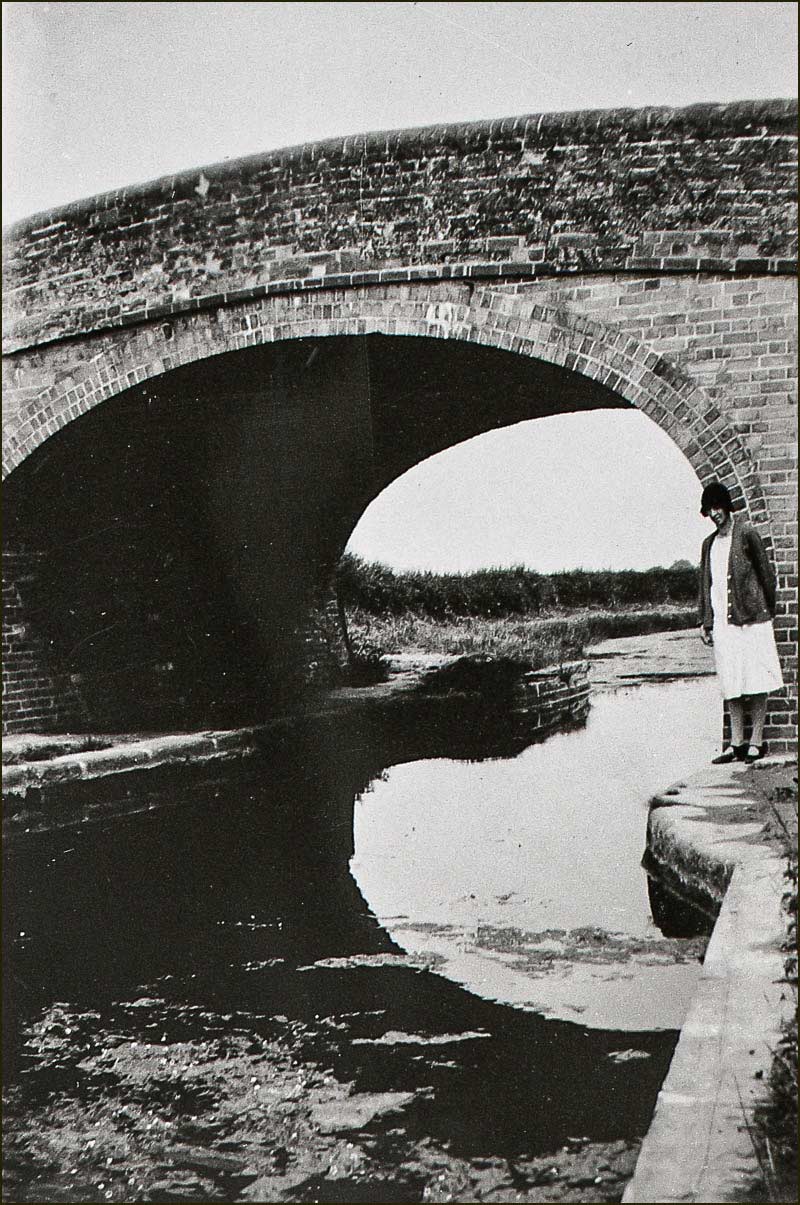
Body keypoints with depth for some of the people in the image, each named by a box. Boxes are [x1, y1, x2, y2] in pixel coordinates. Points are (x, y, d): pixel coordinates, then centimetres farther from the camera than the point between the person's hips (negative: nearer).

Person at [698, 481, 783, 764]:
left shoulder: (746, 533, -2)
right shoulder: (709, 544, 16)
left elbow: (765, 571, -1)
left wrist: (768, 609, 0)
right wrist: (704, 622, 13)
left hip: (750, 618, -5)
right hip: (722, 623, 6)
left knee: (756, 683, -2)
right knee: (731, 687, 6)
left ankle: (756, 742, 3)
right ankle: (737, 744, 10)